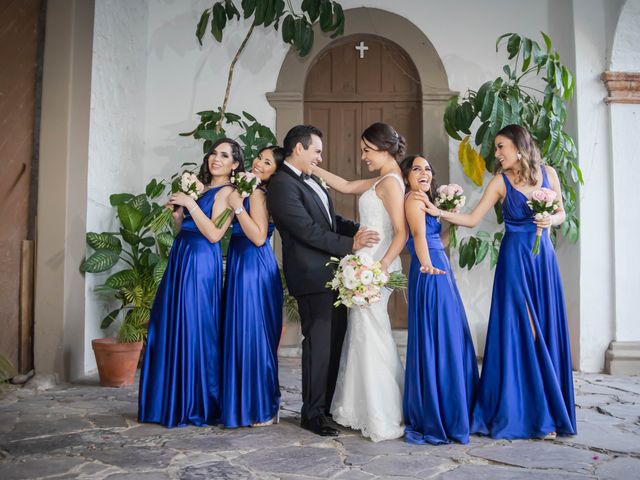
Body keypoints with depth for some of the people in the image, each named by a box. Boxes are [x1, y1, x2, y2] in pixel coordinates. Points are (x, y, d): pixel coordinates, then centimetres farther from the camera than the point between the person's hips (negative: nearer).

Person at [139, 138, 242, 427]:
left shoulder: (227, 192, -6)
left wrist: (190, 204, -14)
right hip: (180, 260, 9)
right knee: (170, 327, 11)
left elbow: (214, 234, -16)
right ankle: (173, 401, 24)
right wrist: (177, 210, 2)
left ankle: (197, 405, 11)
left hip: (200, 263, -8)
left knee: (194, 330, -4)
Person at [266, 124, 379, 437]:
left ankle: (328, 405, 28)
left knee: (334, 342, 15)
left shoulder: (310, 181, 17)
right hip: (312, 277, -9)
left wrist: (358, 230, 1)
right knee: (318, 344, -2)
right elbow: (309, 231, -19)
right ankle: (312, 414, 13)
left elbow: (332, 220, 18)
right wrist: (350, 245, -16)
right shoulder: (282, 185, -13)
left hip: (333, 273, 9)